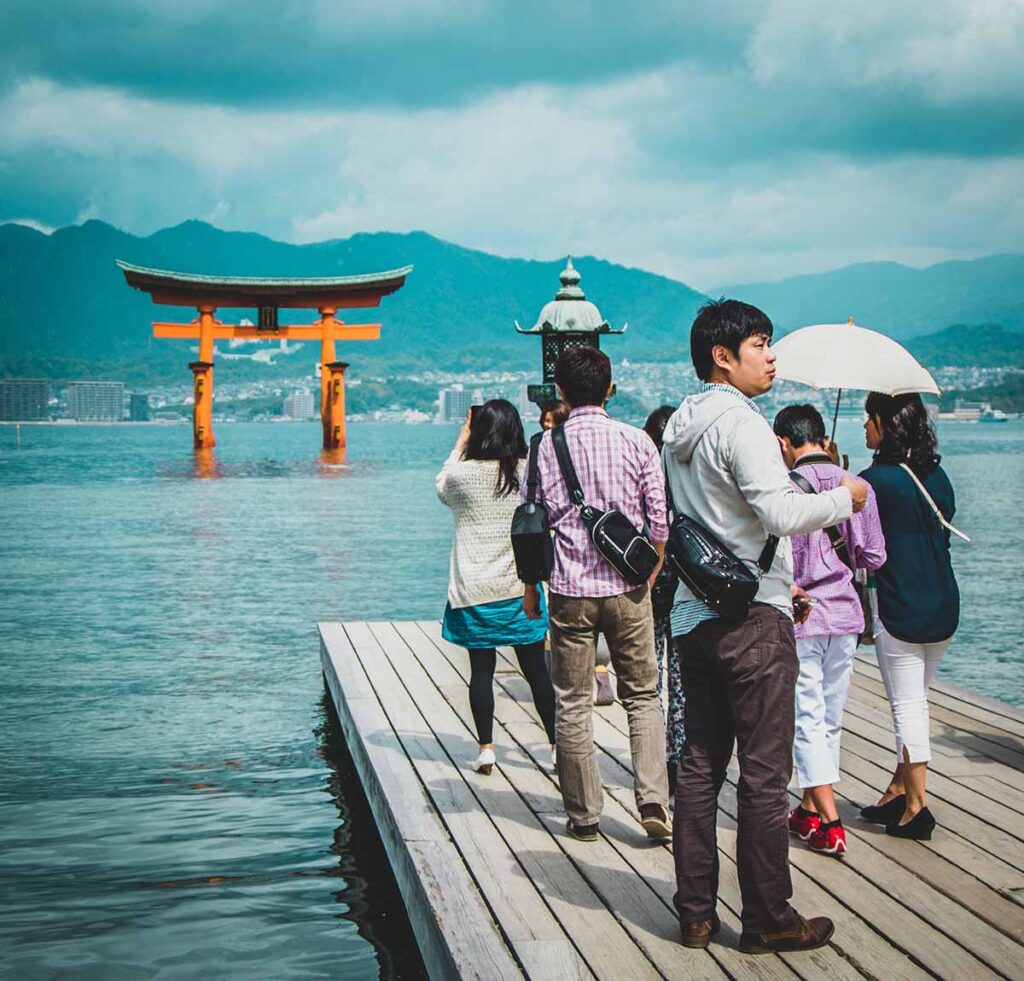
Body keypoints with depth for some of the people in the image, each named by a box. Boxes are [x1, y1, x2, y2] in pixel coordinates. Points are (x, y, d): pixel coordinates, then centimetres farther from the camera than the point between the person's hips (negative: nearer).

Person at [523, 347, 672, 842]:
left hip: (570, 590, -1)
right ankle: (652, 800, 0)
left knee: (572, 704, 7)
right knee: (642, 696, 11)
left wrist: (531, 588, 12)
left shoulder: (548, 446, -2)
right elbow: (660, 522, 1)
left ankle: (584, 816, 11)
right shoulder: (636, 442, 0)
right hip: (628, 589, 1)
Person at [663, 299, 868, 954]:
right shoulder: (739, 422, -13)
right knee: (764, 772, -2)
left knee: (700, 766, 11)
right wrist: (844, 497, -6)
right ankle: (768, 920, 5)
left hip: (695, 618, 9)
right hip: (752, 618, -9)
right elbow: (779, 512, -23)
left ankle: (696, 913, 15)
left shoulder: (681, 427, 16)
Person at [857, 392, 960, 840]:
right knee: (914, 702, 16)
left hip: (899, 610, -7)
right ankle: (899, 792, 24)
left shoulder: (876, 479, -15)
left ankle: (916, 807, 3)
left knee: (907, 707, -1)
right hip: (943, 605, 7)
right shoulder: (937, 477, 7)